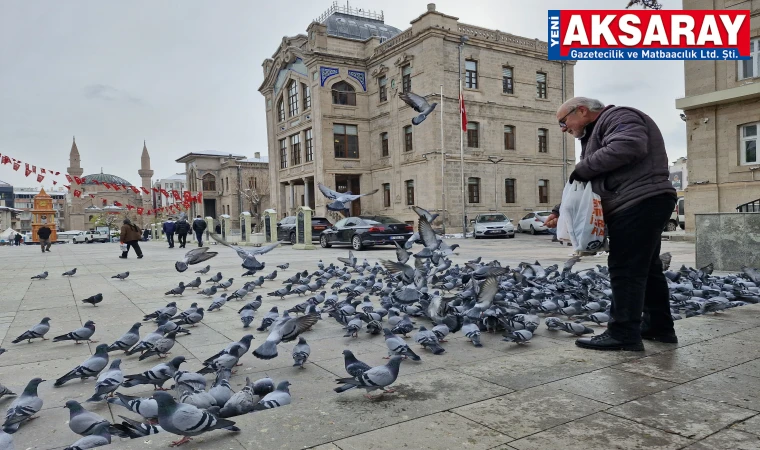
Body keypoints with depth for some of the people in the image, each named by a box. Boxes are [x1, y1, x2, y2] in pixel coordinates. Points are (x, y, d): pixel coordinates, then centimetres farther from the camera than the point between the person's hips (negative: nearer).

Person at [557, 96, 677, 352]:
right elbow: (600, 179, 20)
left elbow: (628, 146, -28)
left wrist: (583, 168, -18)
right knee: (646, 267, 15)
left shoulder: (617, 117, -6)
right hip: (640, 205, 11)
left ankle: (624, 335, -7)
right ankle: (659, 326, 24)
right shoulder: (597, 131, 25)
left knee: (626, 269, -10)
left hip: (640, 203, -11)